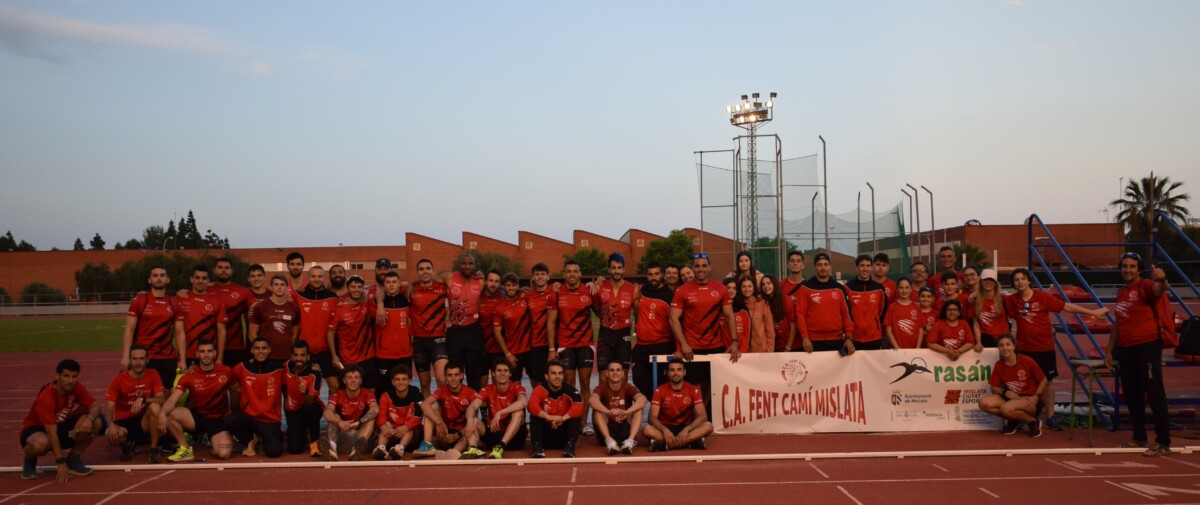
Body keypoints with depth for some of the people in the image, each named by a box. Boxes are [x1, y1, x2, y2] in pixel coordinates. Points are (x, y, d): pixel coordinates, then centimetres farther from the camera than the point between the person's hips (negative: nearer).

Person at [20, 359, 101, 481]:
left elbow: (95, 406, -9)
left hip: (61, 426, 5)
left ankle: (72, 458, 0)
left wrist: (89, 419, -36)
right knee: (41, 443, -42)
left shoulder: (77, 388, -14)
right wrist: (60, 462, -37)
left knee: (96, 422, -19)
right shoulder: (46, 397, -31)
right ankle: (30, 460, -4)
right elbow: (51, 432, -34)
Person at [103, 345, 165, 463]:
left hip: (144, 422, 0)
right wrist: (111, 425, -32)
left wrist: (143, 399, -32)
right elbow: (109, 408, -13)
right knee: (112, 435, -35)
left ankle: (154, 449, -16)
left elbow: (161, 400, -14)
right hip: (124, 422, 0)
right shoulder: (119, 379, -8)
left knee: (155, 407, -32)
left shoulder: (153, 375, -5)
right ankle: (127, 445, 5)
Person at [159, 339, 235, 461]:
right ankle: (186, 449, -7)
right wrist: (163, 413, -38)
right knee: (169, 415, -27)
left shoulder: (226, 372, -8)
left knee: (224, 454, -26)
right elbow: (172, 400, -17)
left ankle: (213, 440, 12)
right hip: (197, 416, 2)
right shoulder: (189, 376, -8)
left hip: (219, 420, -2)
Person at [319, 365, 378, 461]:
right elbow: (327, 412, -23)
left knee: (371, 418, -25)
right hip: (343, 433, 1)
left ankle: (358, 448, -52)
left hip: (361, 432, -1)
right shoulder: (338, 395, -4)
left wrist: (359, 422, -42)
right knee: (334, 417, -21)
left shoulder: (367, 394, -6)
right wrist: (340, 422, -43)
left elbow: (375, 409, -27)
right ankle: (331, 448, -49)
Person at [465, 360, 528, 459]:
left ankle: (500, 447, -40)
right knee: (474, 420, -20)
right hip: (492, 433, 2)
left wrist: (499, 413, -38)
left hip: (512, 436, -2)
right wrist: (470, 422, -38)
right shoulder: (487, 390, 0)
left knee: (518, 412, -27)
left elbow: (523, 402, -31)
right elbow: (472, 407, -15)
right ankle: (472, 449, -49)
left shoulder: (516, 387, -7)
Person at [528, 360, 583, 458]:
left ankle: (570, 446, -25)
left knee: (576, 415, -21)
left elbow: (579, 406, -29)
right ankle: (537, 446, -26)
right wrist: (548, 417, -45)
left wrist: (563, 418, -44)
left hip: (564, 433, 0)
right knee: (535, 416, -22)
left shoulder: (569, 390, -10)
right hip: (545, 434, 0)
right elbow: (532, 405, -30)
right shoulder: (540, 389, -10)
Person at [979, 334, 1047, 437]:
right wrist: (1005, 392, -16)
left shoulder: (1027, 361, -12)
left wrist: (1036, 396, -16)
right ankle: (1014, 420, 1)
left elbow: (1043, 380, -1)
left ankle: (1033, 421, -5)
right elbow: (994, 388, 4)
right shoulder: (999, 365, 0)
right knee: (984, 403, -20)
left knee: (1006, 409, -36)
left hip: (1029, 400, -5)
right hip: (1010, 398, 5)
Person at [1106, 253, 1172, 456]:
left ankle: (1163, 443, -2)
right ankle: (1139, 438, 26)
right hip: (1125, 349, 8)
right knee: (1131, 397, 15)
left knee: (1155, 395, -6)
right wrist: (1110, 350, 21)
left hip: (1147, 347, -8)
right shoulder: (1121, 292, 15)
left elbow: (1159, 289, -34)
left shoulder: (1145, 286, -8)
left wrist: (1161, 279, -57)